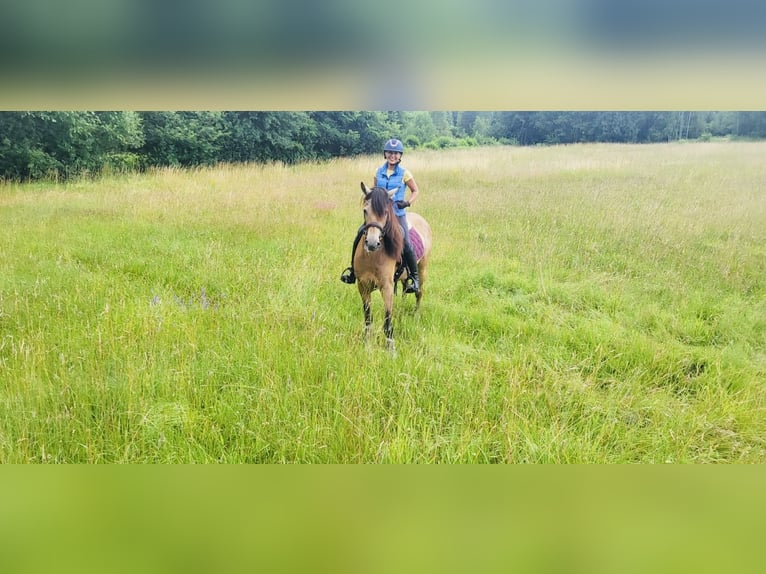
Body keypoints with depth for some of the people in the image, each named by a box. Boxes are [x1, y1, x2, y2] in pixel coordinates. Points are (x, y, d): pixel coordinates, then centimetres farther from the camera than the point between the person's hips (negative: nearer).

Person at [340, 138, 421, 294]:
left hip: (397, 214, -3)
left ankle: (414, 277, 0)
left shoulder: (404, 173, -2)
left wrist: (407, 203, -10)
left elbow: (415, 191, 6)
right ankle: (352, 269, 12)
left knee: (406, 244, -17)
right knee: (359, 238, -6)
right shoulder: (379, 172, 7)